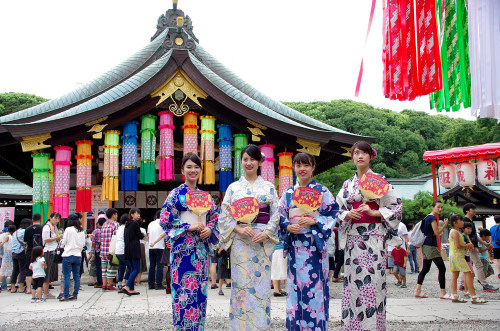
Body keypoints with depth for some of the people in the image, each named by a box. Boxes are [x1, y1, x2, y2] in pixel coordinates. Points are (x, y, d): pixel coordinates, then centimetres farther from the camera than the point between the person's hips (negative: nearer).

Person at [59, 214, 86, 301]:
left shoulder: (68, 230, -9)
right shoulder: (82, 231, 6)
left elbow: (63, 243, -3)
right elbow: (83, 244, 11)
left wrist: (61, 242, 17)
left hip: (68, 255, -5)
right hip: (78, 255, 5)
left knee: (66, 276, -2)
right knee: (76, 276, 8)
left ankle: (66, 295, -2)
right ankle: (75, 295, 11)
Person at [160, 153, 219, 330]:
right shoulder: (176, 193, 0)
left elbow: (215, 217, 18)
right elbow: (165, 220, -6)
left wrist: (209, 229, -3)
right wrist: (189, 227, -13)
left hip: (201, 247, 5)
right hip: (183, 247, -5)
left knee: (200, 288, 6)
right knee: (184, 287, -7)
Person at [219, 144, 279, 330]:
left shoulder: (269, 187, 10)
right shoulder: (233, 187, 11)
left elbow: (276, 214, 6)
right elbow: (224, 215, 6)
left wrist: (266, 233, -9)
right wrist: (239, 228, -10)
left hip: (263, 240, 0)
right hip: (239, 240, 0)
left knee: (261, 284, -2)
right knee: (241, 283, -2)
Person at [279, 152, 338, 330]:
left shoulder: (321, 191, 3)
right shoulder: (288, 193, 13)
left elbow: (333, 214, 0)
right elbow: (281, 217, 14)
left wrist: (314, 221, -14)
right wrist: (288, 227, -6)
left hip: (315, 244, -3)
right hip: (295, 245, 3)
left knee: (315, 282, -5)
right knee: (295, 284, 3)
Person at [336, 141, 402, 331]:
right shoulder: (348, 184, 15)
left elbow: (396, 205, -2)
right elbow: (339, 210, 16)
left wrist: (374, 212, -13)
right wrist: (348, 214, -5)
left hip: (373, 236, -4)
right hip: (352, 238, 4)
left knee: (371, 281, -8)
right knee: (352, 281, 4)